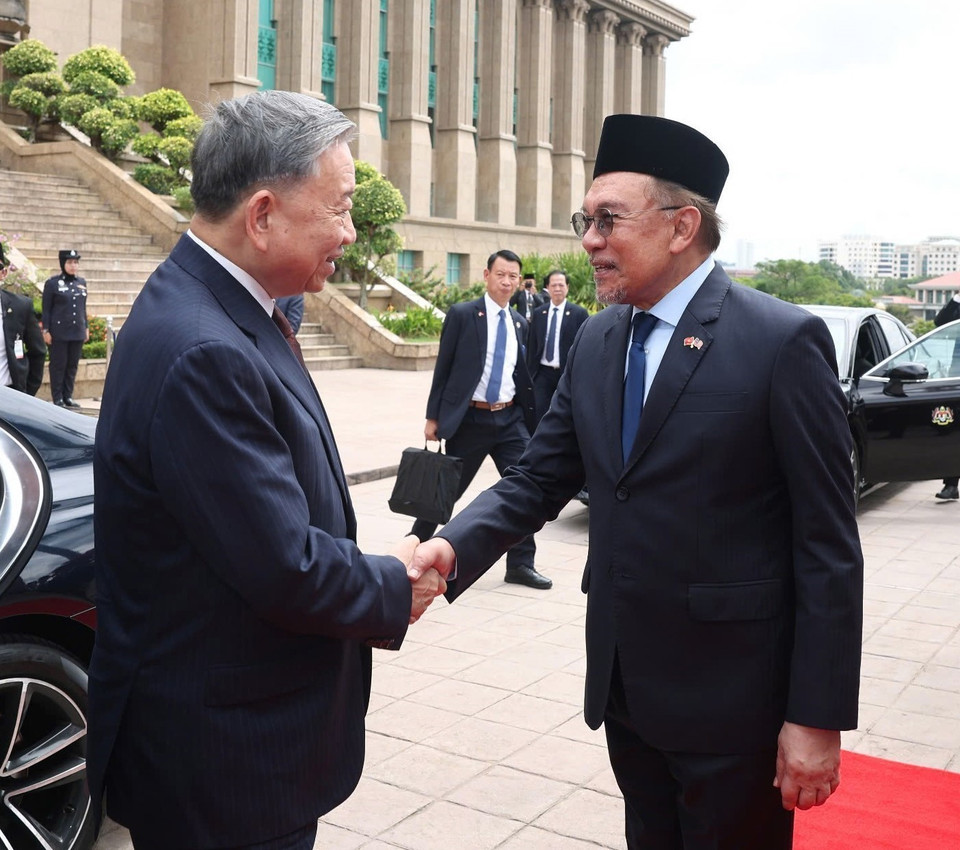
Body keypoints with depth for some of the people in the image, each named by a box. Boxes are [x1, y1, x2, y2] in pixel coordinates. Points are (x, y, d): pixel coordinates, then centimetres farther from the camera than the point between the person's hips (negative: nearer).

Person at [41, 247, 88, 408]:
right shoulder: (52, 283, -4)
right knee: (58, 366, 2)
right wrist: (46, 330, -9)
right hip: (59, 333, -5)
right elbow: (46, 309, -4)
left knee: (73, 365, 9)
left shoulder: (82, 283, 10)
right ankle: (58, 399, 8)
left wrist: (86, 328, 14)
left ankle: (68, 396, 17)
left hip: (77, 332, 5)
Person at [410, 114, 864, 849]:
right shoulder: (597, 342, 5)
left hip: (732, 699, -6)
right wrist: (455, 546, -15)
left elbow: (828, 545, -14)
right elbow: (538, 480, 4)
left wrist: (819, 716, -14)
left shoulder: (784, 341, -14)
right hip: (625, 684, 6)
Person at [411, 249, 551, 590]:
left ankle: (520, 563, 9)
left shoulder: (519, 323, 9)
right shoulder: (461, 315, -4)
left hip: (509, 418, 4)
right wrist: (433, 417, -5)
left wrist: (531, 420, 14)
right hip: (470, 419, -4)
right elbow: (443, 368, -3)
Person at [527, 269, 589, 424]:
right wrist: (530, 372, 9)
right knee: (539, 414, -1)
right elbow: (532, 345, 11)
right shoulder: (538, 313, 7)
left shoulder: (579, 313, -4)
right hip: (543, 373, 3)